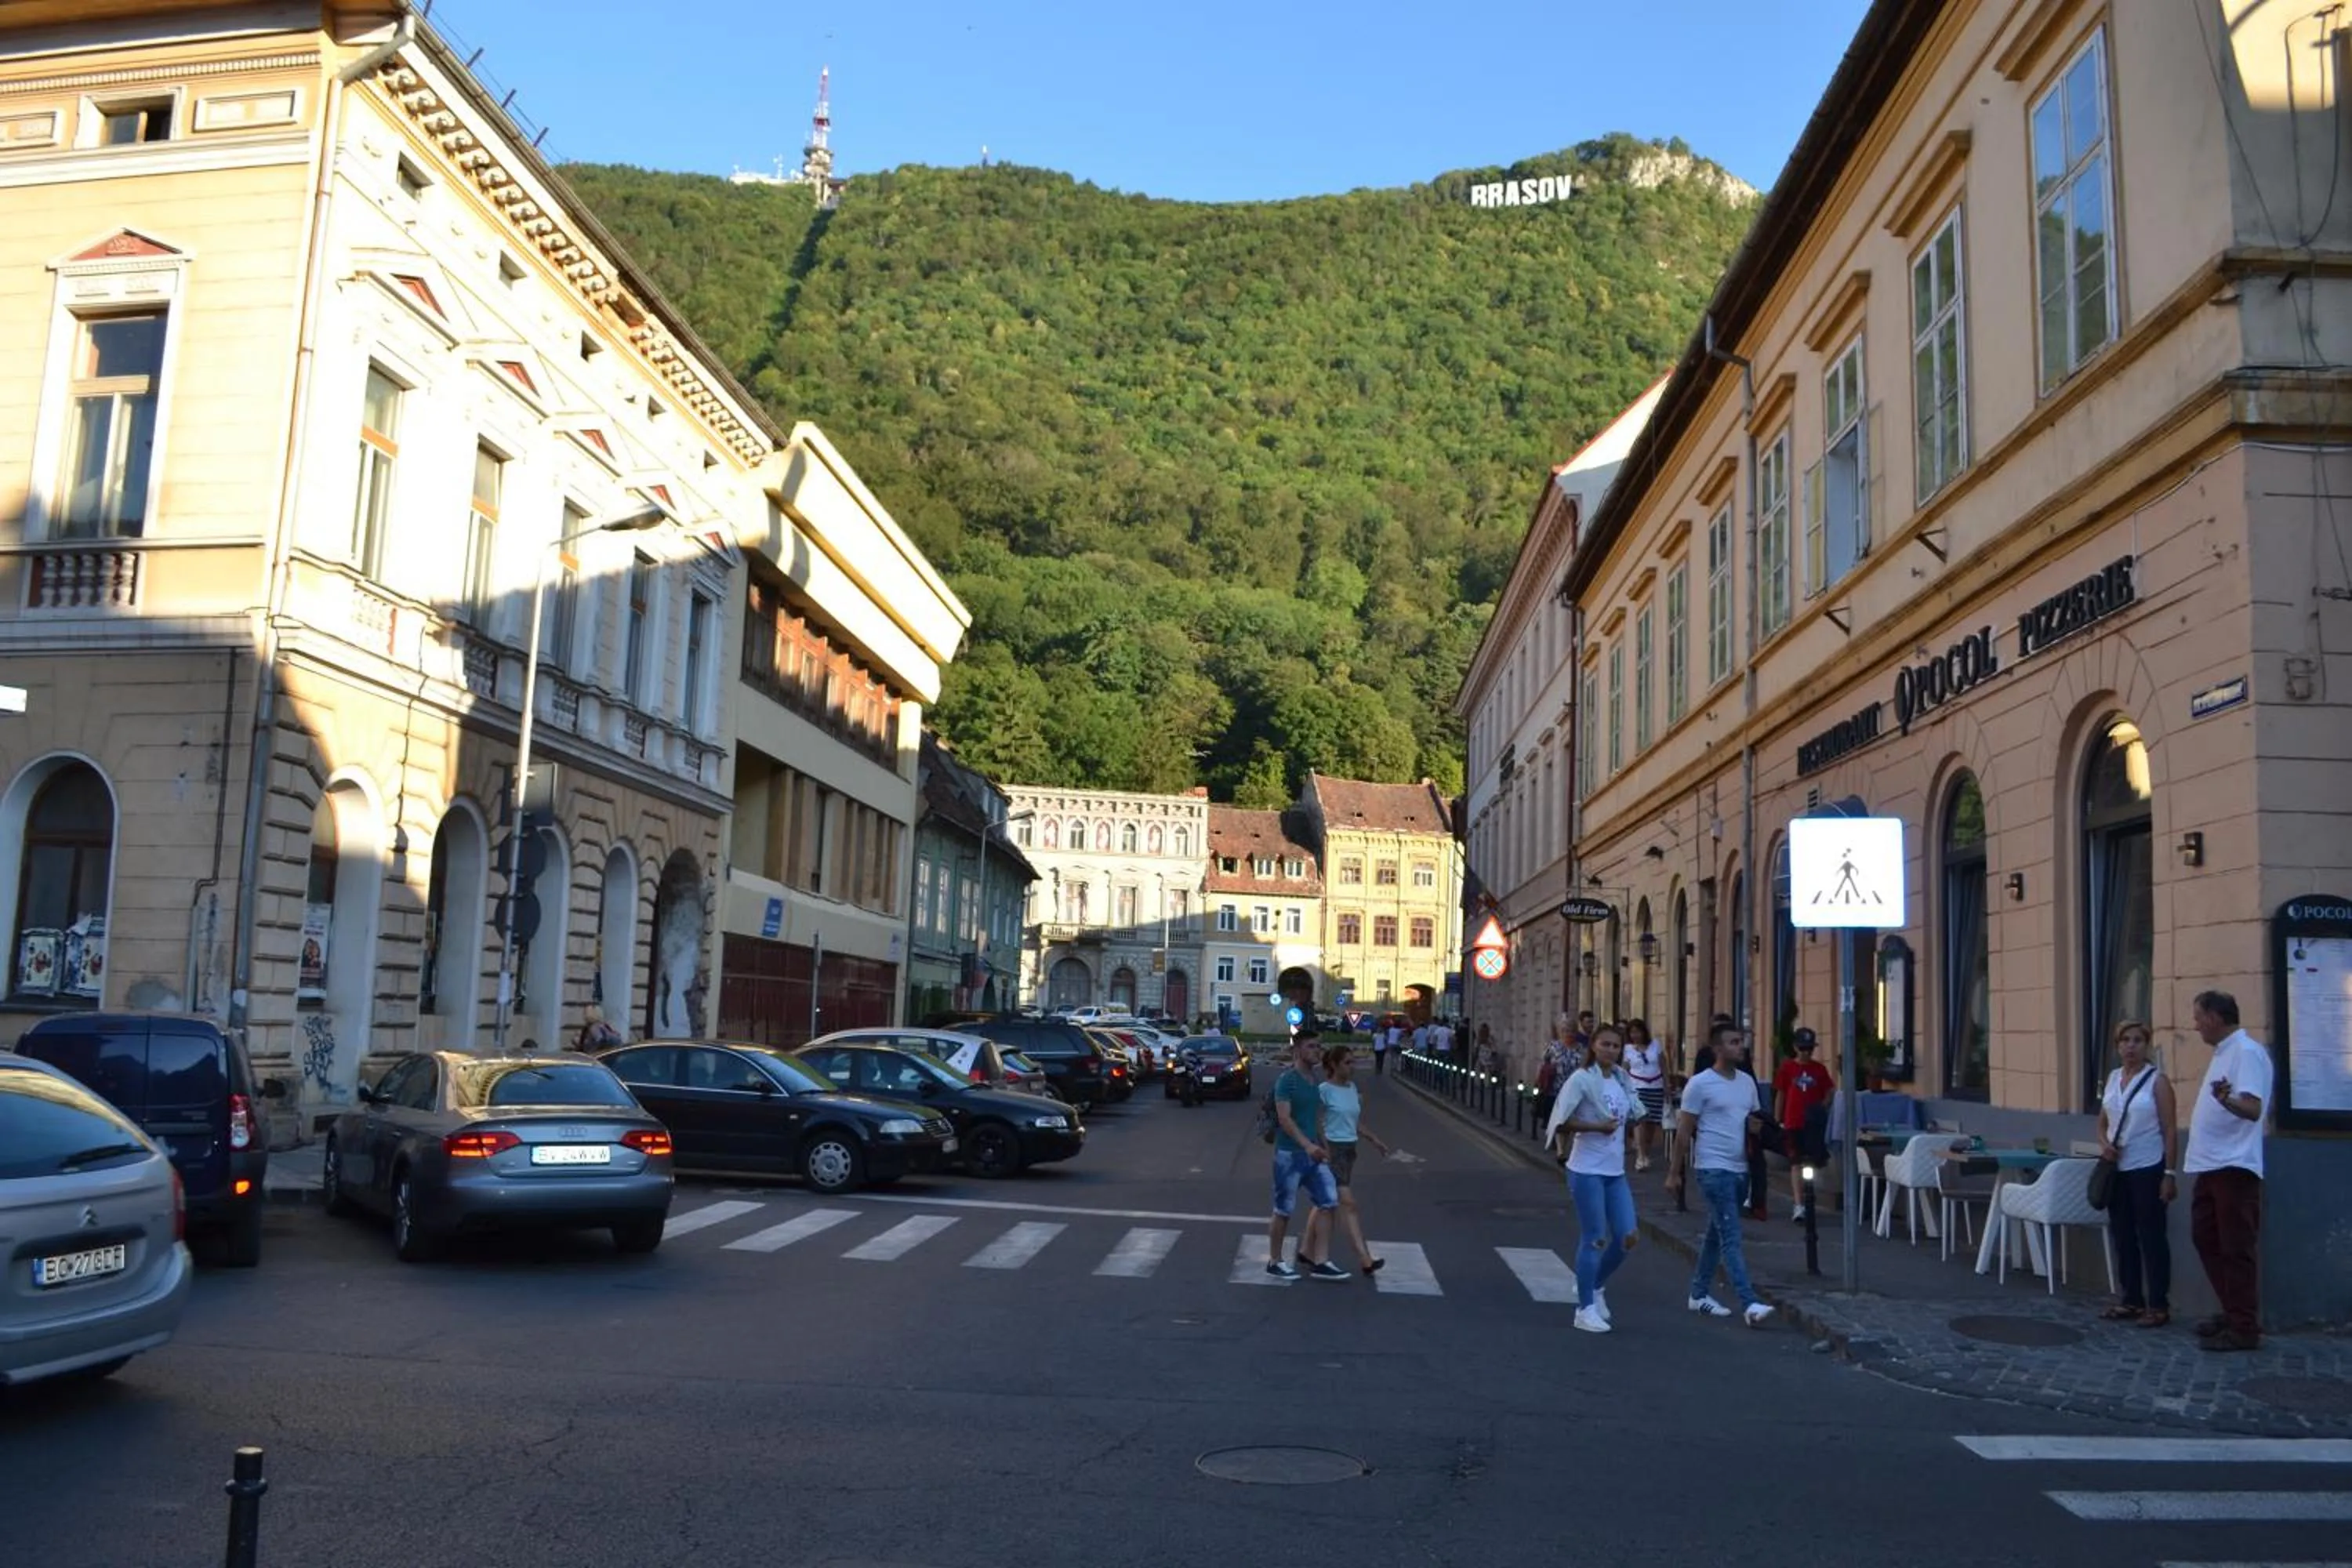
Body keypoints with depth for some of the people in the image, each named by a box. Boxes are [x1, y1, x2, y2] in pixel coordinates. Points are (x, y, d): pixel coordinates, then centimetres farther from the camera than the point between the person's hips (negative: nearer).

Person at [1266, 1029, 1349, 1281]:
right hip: (1289, 1154, -8)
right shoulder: (1287, 1080, -14)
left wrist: (1324, 1147, 19)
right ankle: (1275, 1262, 17)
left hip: (1313, 1153, 8)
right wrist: (1307, 1144, -30)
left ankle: (1319, 1261, 8)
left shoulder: (1314, 1080, 12)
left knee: (1328, 1201, 2)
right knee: (1283, 1211, 3)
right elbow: (1284, 1118, -22)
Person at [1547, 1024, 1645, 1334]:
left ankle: (1596, 1286, 29)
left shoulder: (1622, 1079, 8)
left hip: (1616, 1171, 7)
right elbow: (1561, 1121, -15)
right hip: (1587, 1171, -7)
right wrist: (1597, 1127, -19)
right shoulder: (1582, 1079, -12)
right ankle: (1585, 1309, 10)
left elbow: (1633, 1116, 22)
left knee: (1628, 1237, 5)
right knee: (1594, 1239, -2)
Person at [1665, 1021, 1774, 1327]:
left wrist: (1757, 1124, -4)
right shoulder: (1700, 1084, -10)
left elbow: (1755, 1117, 22)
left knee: (1716, 1233, 15)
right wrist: (1674, 1173, -8)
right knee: (1731, 1237, -11)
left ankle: (1699, 1294, 25)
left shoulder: (1747, 1082, 10)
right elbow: (1684, 1131, -8)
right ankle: (1751, 1304, -15)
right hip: (1713, 1169, -7)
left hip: (1739, 1168, 7)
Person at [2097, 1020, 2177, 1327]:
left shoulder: (2157, 1080, -7)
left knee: (2151, 1236, -1)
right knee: (2122, 1235, 10)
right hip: (2117, 1169, 6)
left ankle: (2158, 1305, 6)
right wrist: (2103, 1143, -2)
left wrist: (2169, 1174, -12)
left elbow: (2169, 1131, -8)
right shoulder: (2112, 1078, 10)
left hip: (2147, 1169, -6)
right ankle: (2131, 1299, 20)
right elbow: (2103, 1122, 19)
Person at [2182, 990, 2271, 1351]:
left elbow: (2253, 1108, -27)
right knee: (2206, 1239, 15)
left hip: (2234, 1168, -10)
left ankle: (2245, 1328, 1)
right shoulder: (2224, 1052, 16)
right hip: (2211, 1165, 10)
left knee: (2237, 1248, -5)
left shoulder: (2247, 1052, -14)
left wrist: (2226, 1098, -45)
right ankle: (2232, 1312, 25)